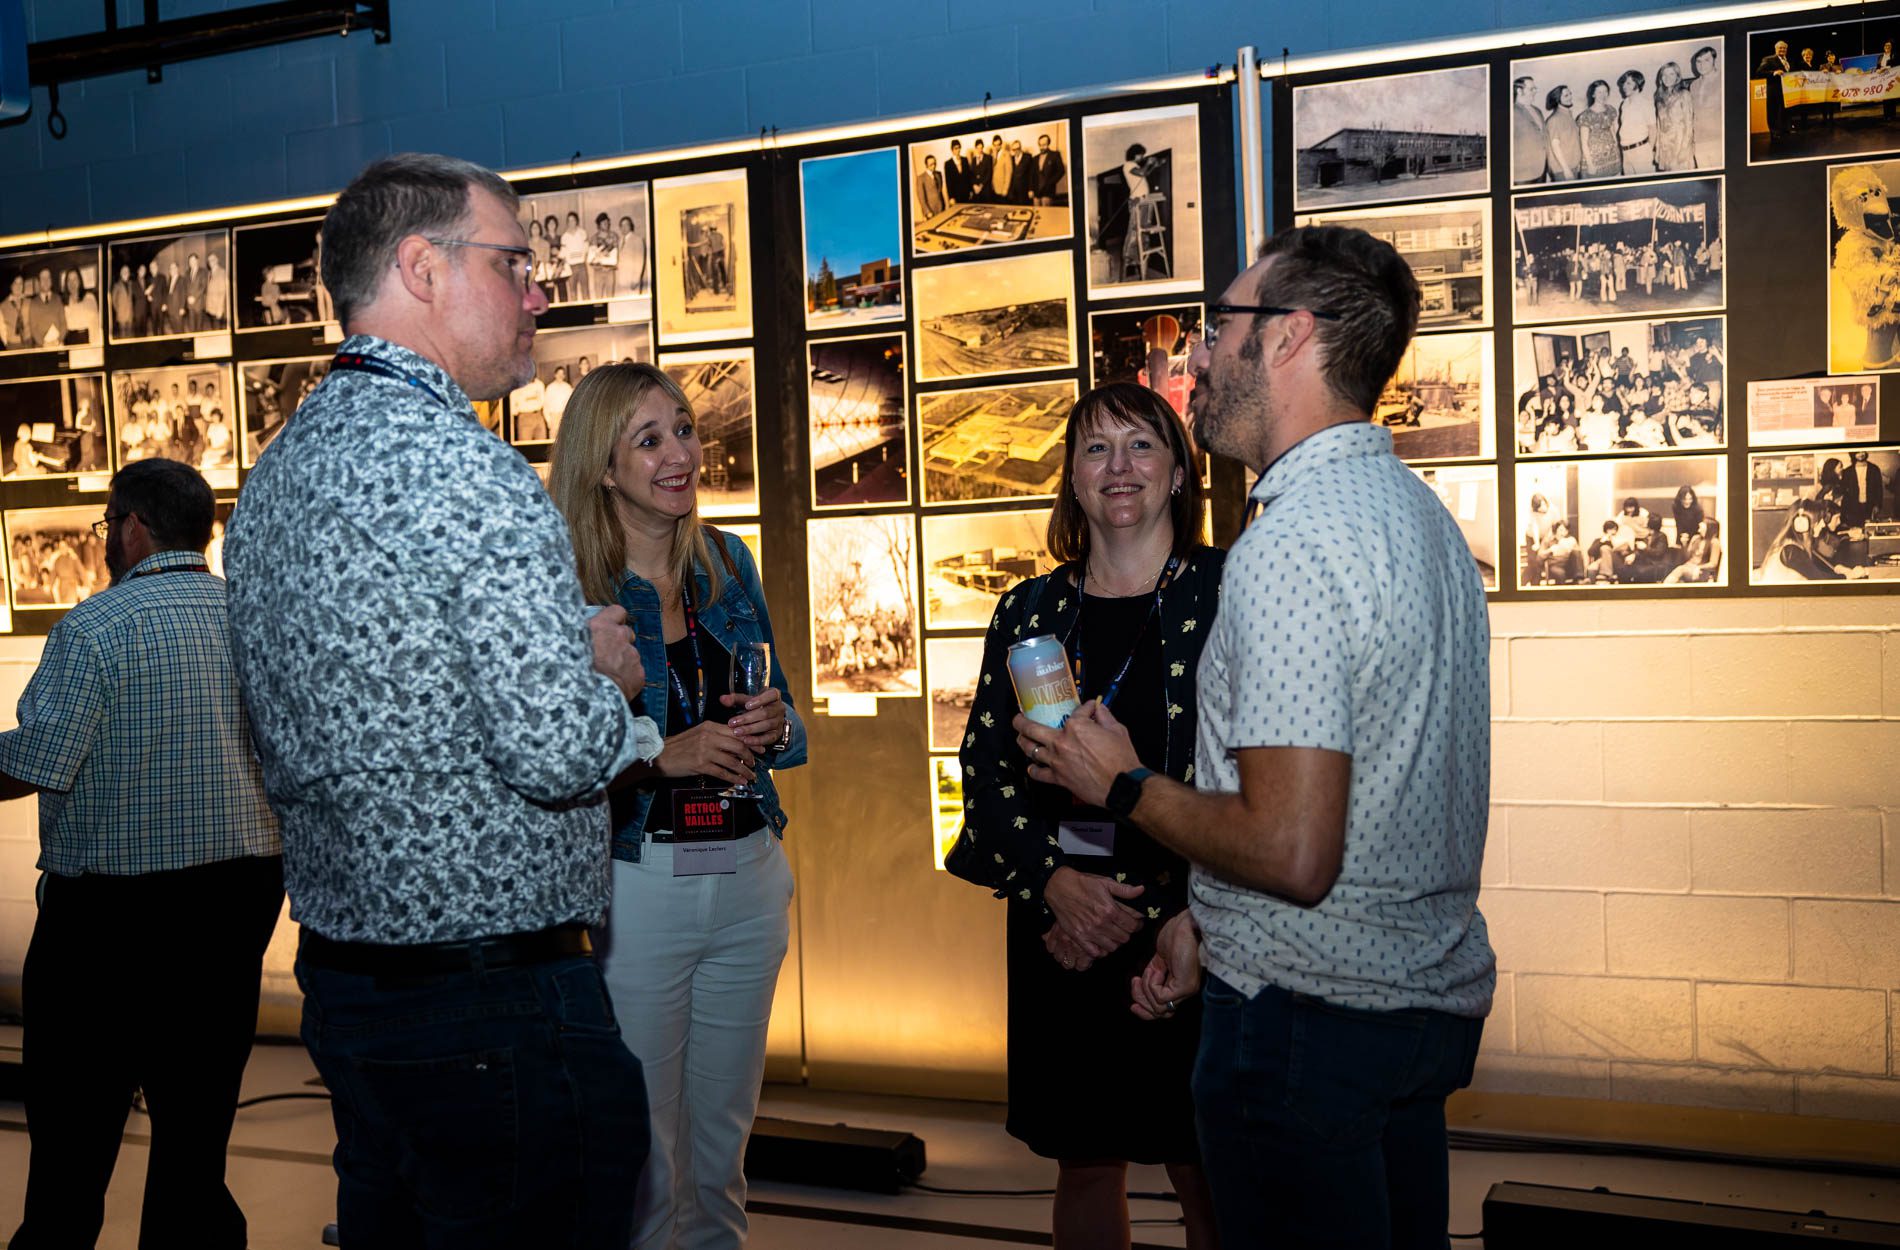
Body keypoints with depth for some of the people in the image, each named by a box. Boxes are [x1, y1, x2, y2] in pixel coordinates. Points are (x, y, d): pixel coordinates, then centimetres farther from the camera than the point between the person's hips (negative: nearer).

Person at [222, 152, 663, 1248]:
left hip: (337, 980, 10)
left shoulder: (272, 475, 12)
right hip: (500, 1002, -10)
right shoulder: (467, 473, -19)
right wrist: (610, 674, -3)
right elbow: (561, 750, -26)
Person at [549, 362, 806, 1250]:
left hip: (748, 880, 5)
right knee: (642, 1166, 5)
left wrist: (773, 727, -7)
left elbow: (779, 720, 15)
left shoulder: (726, 563, 8)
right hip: (633, 886, -5)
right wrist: (664, 756, -23)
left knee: (721, 1150, 17)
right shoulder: (564, 583, -8)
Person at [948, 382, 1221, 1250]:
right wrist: (1054, 882, -10)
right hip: (1059, 921, 4)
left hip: (1189, 924, -3)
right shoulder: (1029, 612, 10)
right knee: (1082, 1163, 13)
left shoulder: (1227, 595, -1)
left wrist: (1150, 907, -12)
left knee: (1205, 1170, 3)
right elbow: (985, 764, 6)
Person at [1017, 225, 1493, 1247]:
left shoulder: (1289, 544, -21)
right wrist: (1208, 919, 19)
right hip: (1432, 994, 10)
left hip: (1309, 1013, -10)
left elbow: (1293, 854, -27)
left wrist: (1122, 785, -11)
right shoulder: (1422, 516, 11)